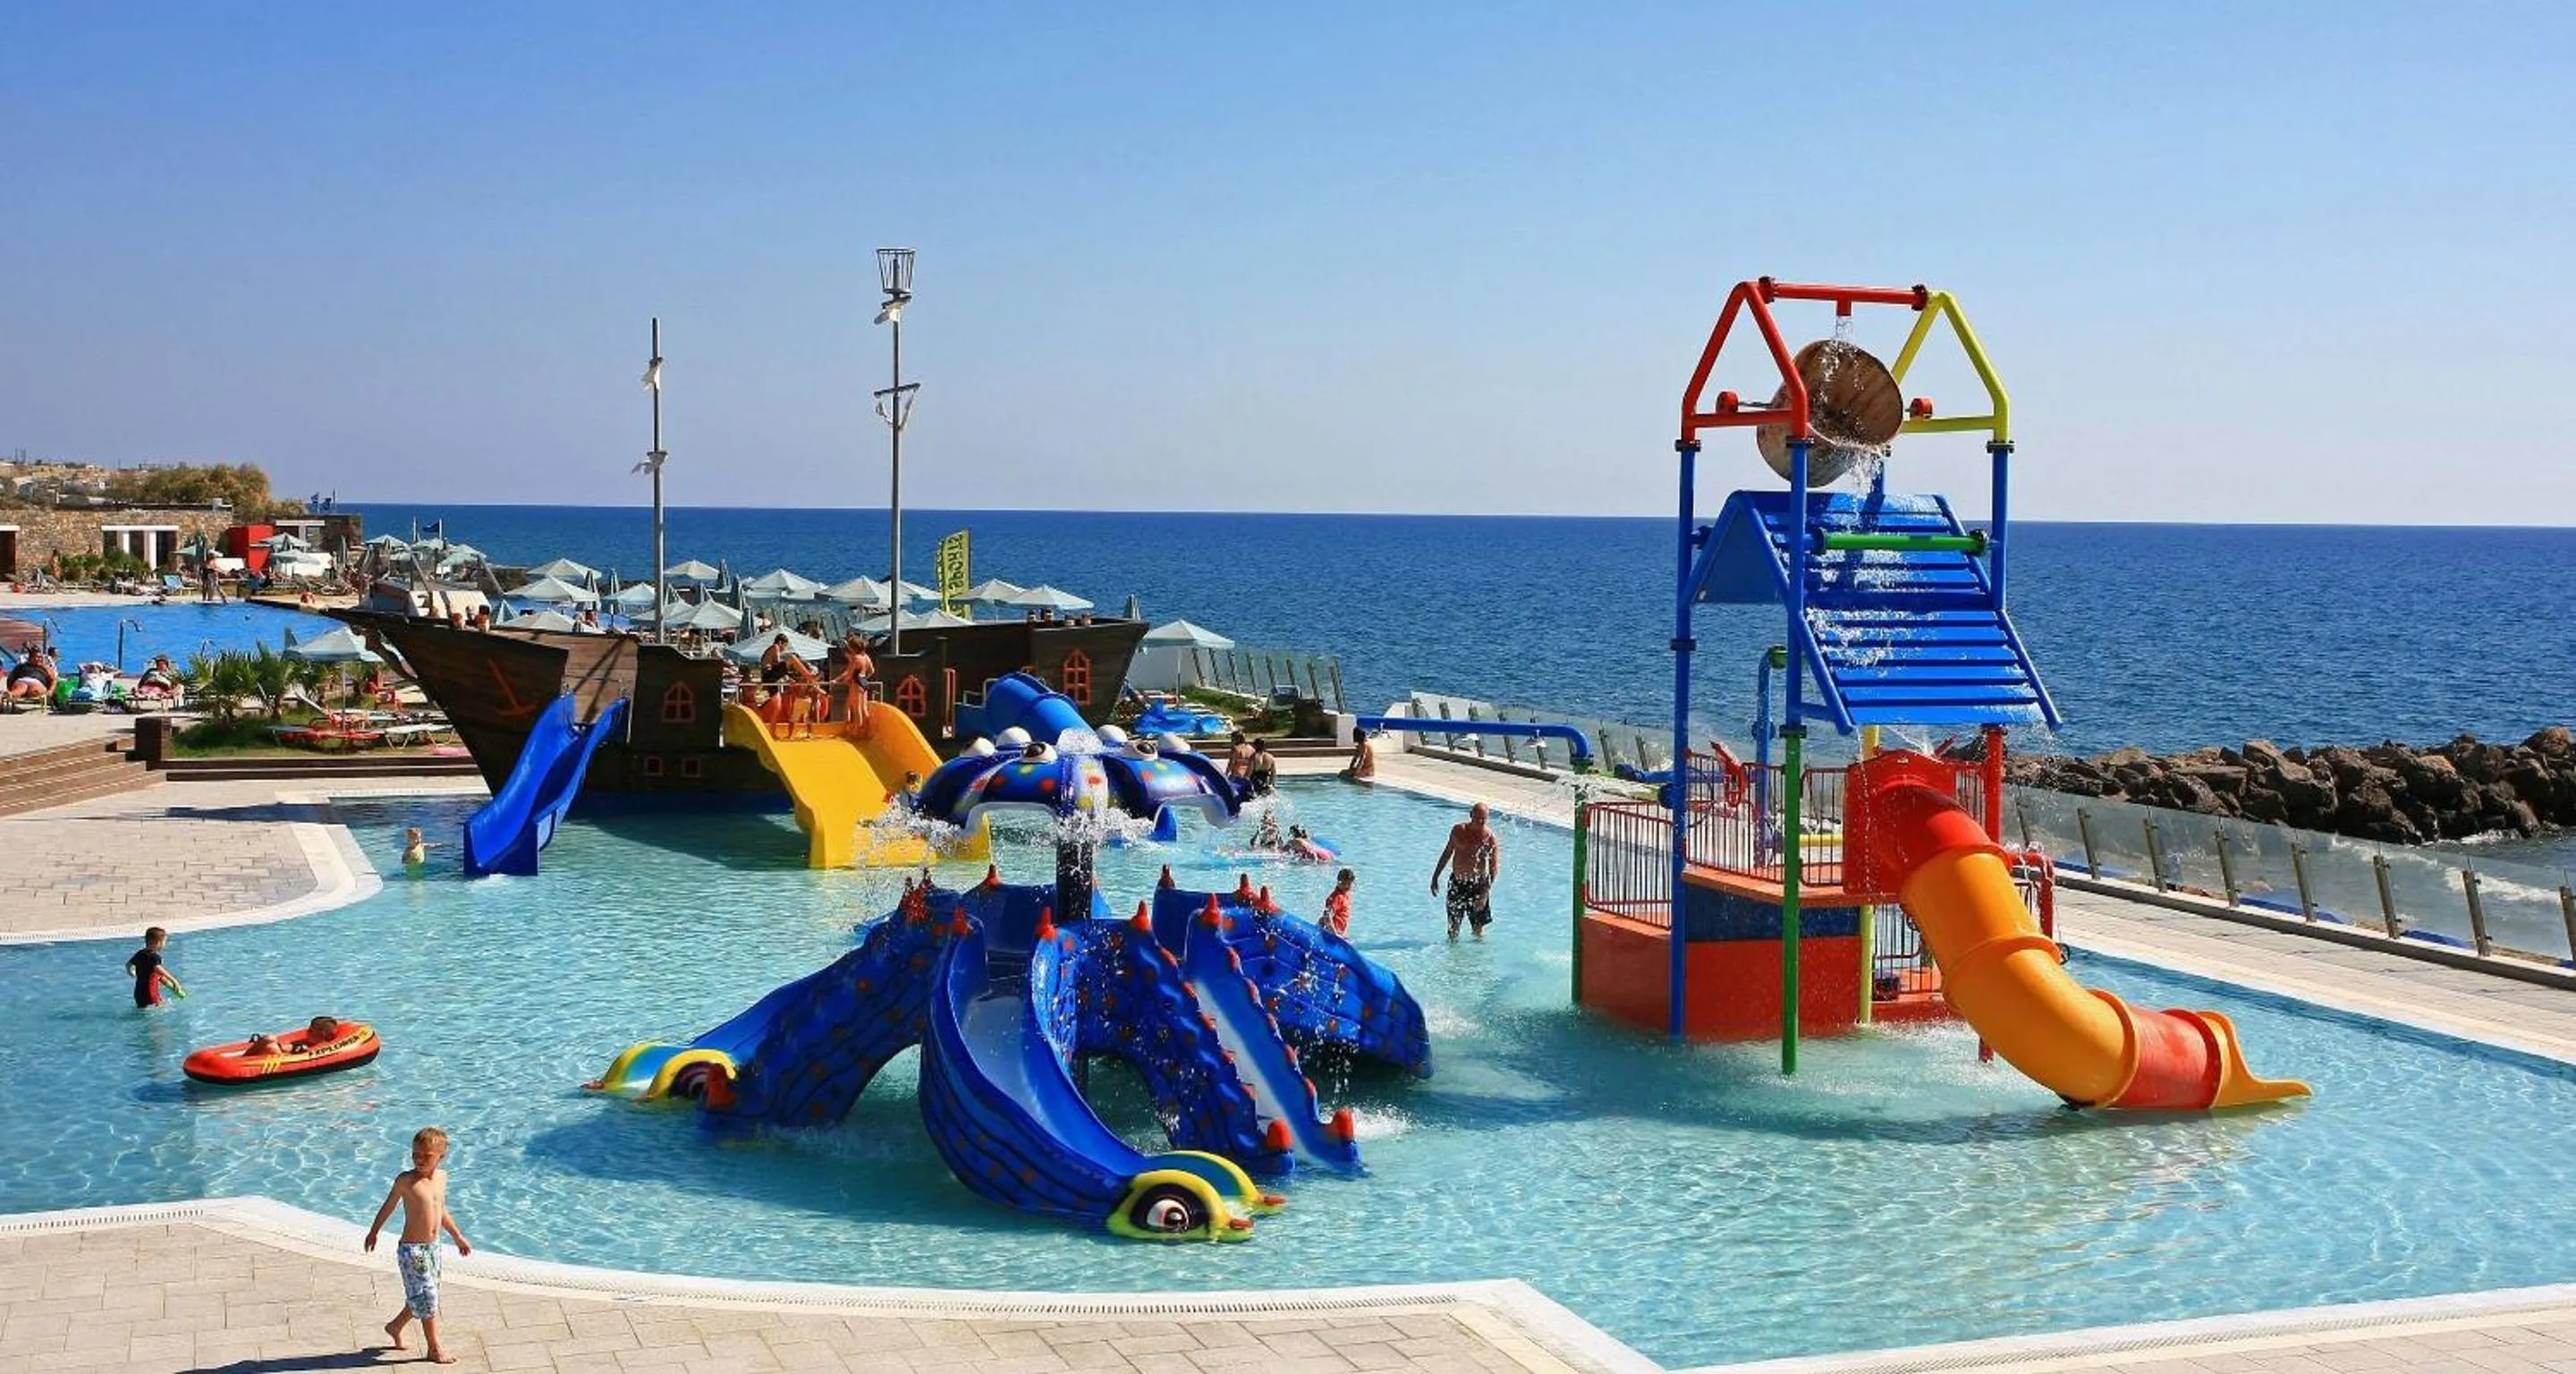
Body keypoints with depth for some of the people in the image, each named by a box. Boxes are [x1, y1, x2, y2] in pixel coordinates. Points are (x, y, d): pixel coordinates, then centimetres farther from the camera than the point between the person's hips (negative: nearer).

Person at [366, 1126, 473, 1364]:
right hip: (411, 1249, -6)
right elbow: (388, 1206, -3)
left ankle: (395, 1327, 41)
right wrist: (374, 1232, 6)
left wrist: (458, 1237, 23)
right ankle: (434, 1349, 9)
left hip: (432, 1247, 6)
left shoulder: (442, 1177, 2)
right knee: (427, 1299, -2)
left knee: (420, 1298, 17)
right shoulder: (405, 1180, -16)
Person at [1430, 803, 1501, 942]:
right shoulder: (1458, 830, -1)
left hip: (1478, 884, -3)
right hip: (1457, 883, 3)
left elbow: (1494, 867, -16)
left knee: (1478, 929, 0)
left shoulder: (1490, 837, -12)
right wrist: (1435, 876, 14)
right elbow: (1447, 852, 13)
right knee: (1453, 925, 11)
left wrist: (1485, 893, -27)